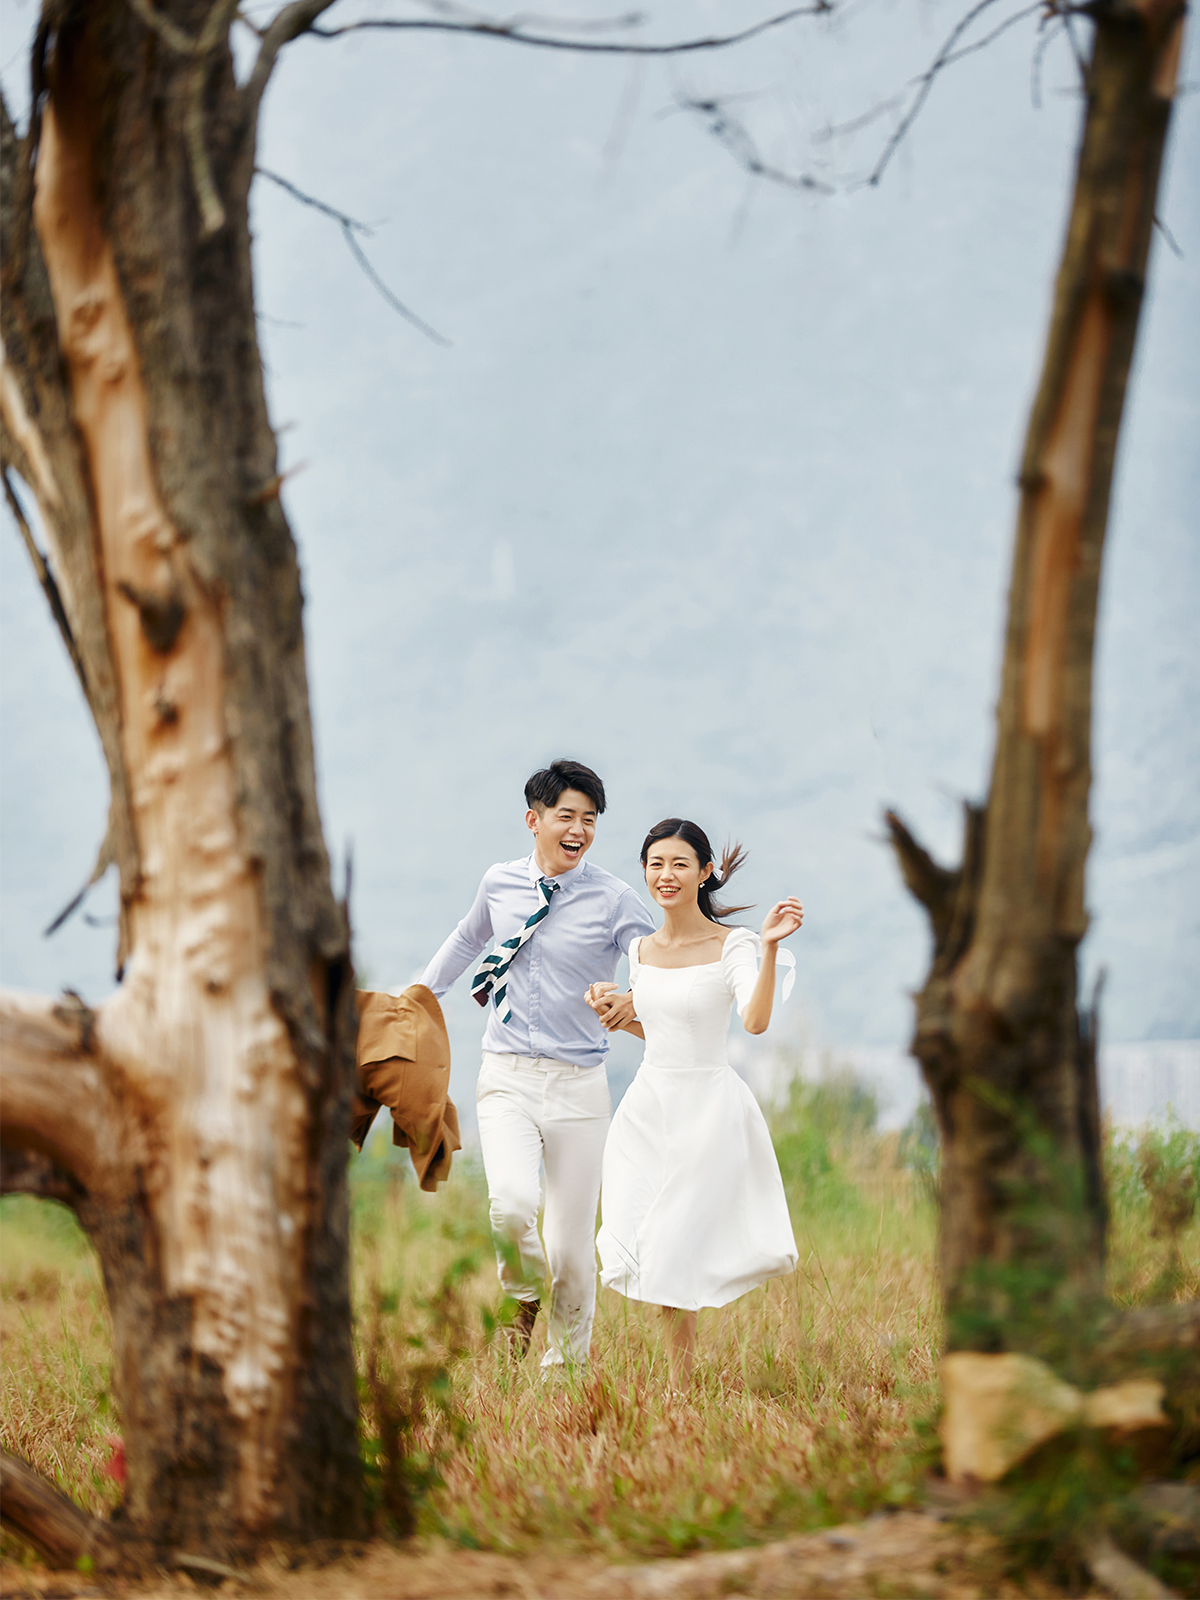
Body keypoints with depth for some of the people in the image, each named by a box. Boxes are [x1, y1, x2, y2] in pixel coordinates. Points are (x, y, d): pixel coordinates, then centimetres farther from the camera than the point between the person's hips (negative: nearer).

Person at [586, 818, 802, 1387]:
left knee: (674, 1260, -4)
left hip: (708, 1107, -6)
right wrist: (613, 1013, 2)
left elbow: (756, 1020, -28)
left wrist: (770, 947, -37)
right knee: (630, 1251, 3)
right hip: (647, 1105, 6)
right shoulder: (642, 950, 7)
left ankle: (680, 1391, 16)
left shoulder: (732, 946, -11)